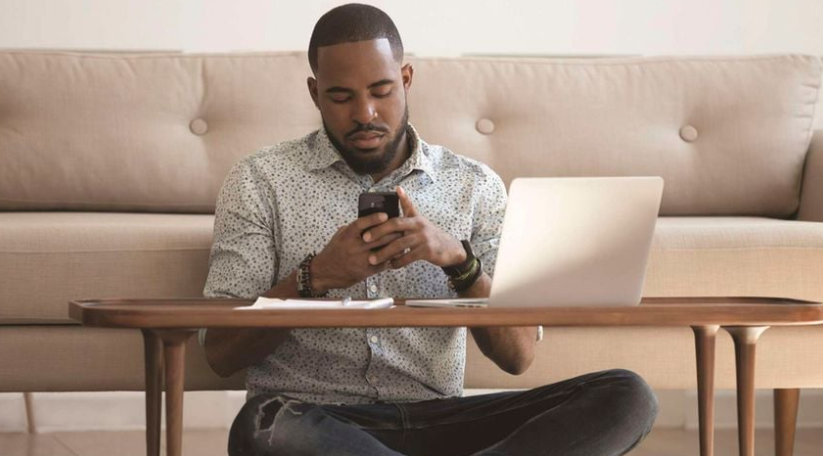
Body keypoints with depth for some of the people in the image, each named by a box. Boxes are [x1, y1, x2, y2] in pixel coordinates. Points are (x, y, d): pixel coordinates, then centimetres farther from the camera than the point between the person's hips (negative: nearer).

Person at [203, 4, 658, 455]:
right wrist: (314, 277, -17)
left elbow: (517, 356, 3)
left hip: (435, 420, 3)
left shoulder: (474, 187, 10)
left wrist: (458, 258, -15)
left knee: (625, 396, -21)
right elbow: (221, 354, 0)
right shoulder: (259, 181, 5)